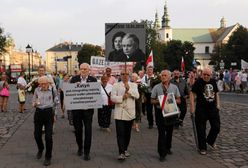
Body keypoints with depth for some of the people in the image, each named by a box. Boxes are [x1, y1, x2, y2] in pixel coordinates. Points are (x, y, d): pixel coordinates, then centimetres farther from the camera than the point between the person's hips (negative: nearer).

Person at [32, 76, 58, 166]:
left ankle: (48, 157, 13)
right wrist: (34, 104, -13)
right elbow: (33, 102, 11)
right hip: (38, 112, 3)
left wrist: (54, 114, 11)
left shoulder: (53, 90, -4)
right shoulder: (37, 90, 1)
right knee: (37, 135, 9)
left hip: (49, 112, -2)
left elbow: (56, 102, 9)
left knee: (48, 137, -5)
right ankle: (40, 149, 42)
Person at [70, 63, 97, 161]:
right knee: (77, 129, 13)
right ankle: (80, 147, 35)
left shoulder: (93, 80, -1)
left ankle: (87, 152, 12)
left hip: (88, 108, -2)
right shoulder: (74, 79, 3)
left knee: (88, 130, 1)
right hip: (76, 108, 2)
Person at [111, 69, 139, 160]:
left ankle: (125, 149, 27)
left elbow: (137, 96, -5)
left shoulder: (133, 85, 11)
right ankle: (121, 152, -8)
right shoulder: (116, 85, 5)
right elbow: (113, 97, -5)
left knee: (127, 133, 11)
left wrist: (129, 89, -16)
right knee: (120, 133, -8)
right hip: (120, 113, -2)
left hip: (130, 112, 3)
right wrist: (122, 97, -18)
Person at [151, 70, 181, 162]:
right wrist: (158, 101, -18)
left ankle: (167, 148, 37)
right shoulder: (156, 87, 0)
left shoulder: (174, 87, 6)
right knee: (161, 132, -6)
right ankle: (162, 153, 0)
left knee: (169, 131, 15)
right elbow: (152, 100, 2)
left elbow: (178, 100, 8)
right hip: (160, 111, -3)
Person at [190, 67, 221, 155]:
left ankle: (210, 141, 36)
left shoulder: (213, 82, 6)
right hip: (201, 109, -5)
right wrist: (192, 106, -16)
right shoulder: (198, 82, -10)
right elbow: (192, 94, -11)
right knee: (201, 129, 2)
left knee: (216, 127, 9)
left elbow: (216, 93, 19)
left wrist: (218, 104, 12)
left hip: (213, 108, 5)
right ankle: (202, 148, 18)